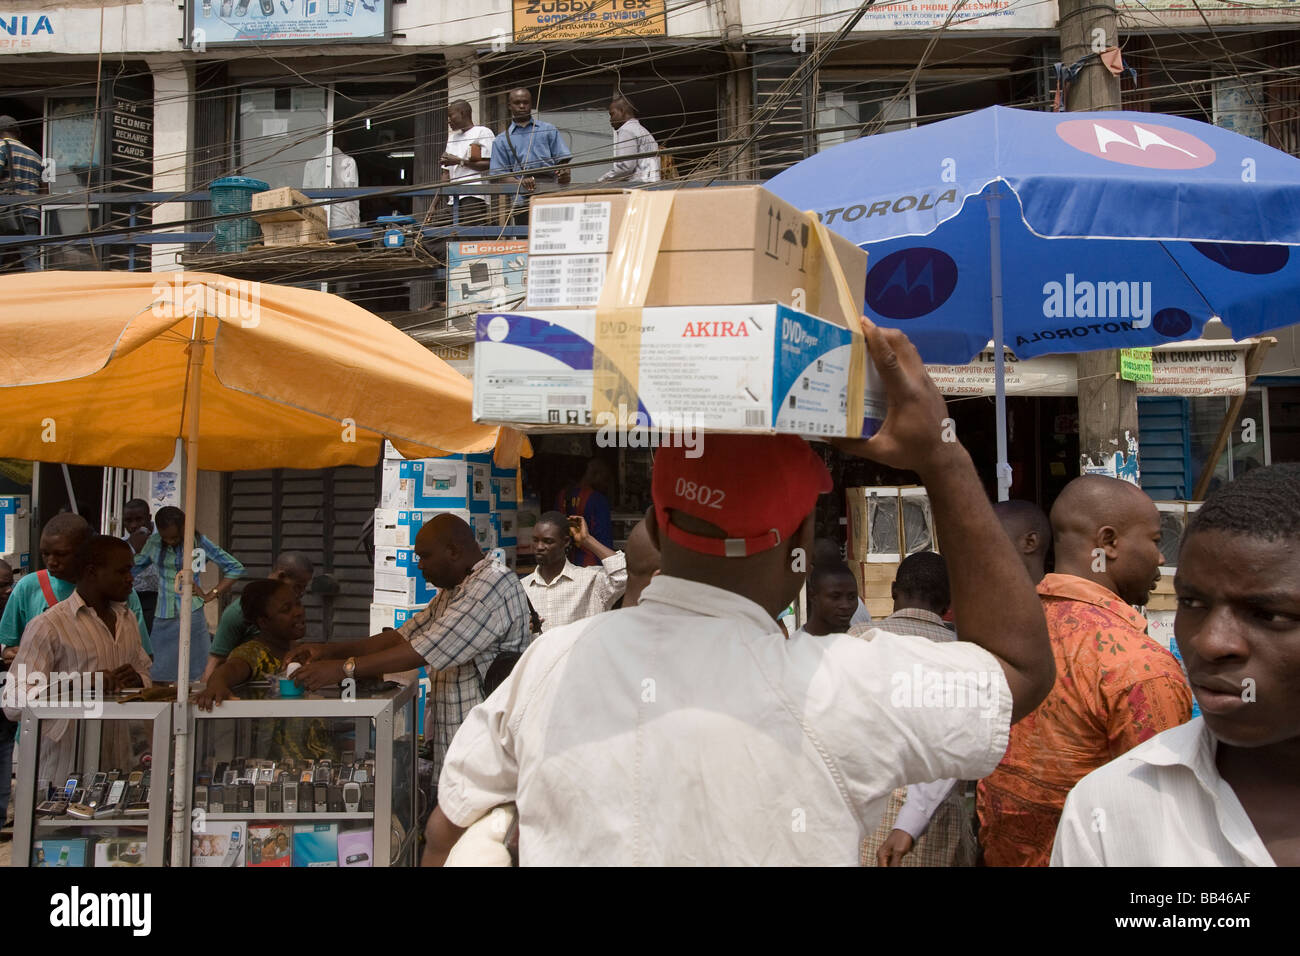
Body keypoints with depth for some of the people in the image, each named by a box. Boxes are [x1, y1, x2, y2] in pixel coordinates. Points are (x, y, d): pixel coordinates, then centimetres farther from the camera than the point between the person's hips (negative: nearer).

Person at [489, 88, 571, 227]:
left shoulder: (549, 130, 18)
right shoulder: (501, 140, 15)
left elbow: (562, 159, 12)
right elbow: (501, 175, 7)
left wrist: (564, 174, -13)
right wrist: (521, 183, -15)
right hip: (522, 201, 0)